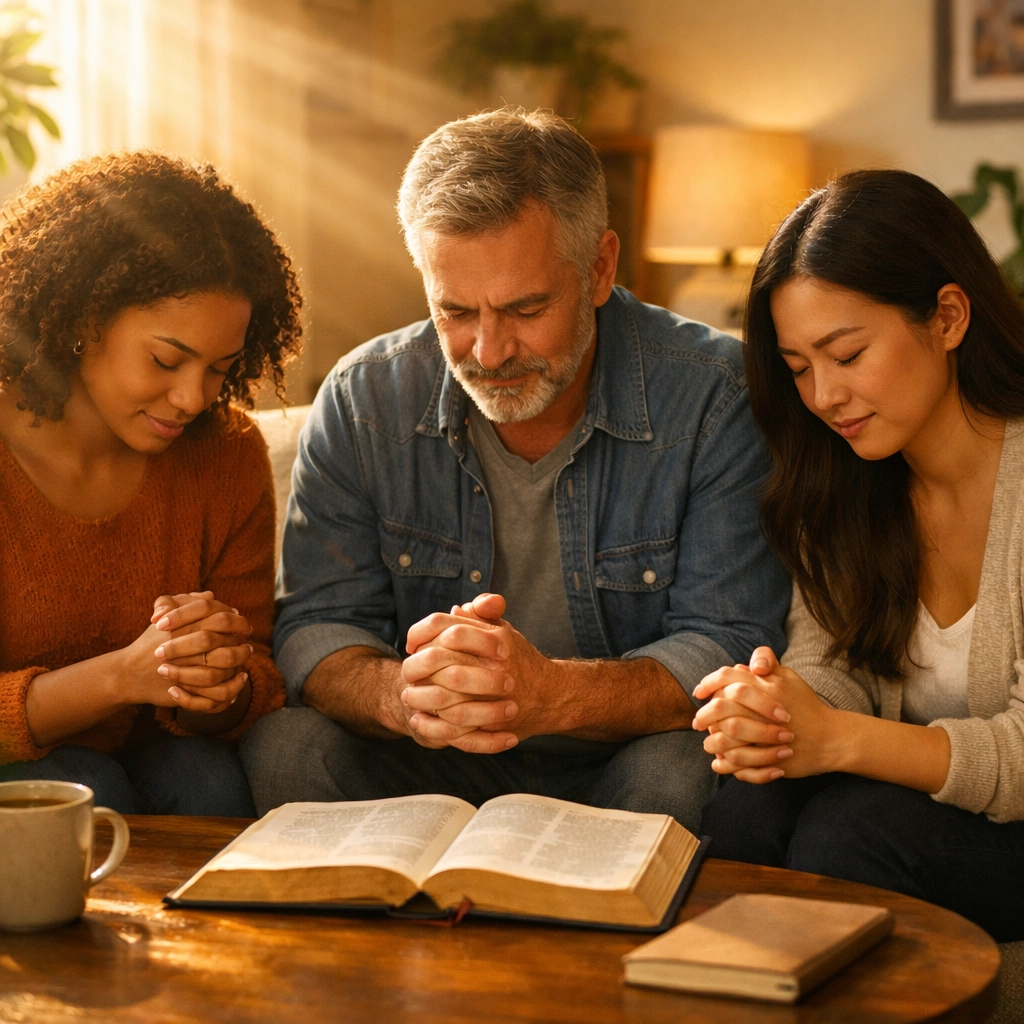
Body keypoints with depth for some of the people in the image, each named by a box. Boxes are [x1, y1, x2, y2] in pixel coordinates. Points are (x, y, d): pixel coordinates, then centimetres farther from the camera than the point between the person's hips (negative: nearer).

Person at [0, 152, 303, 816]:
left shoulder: (227, 455, -3)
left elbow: (259, 676, -3)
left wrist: (219, 688, -28)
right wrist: (122, 674, -33)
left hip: (150, 754, 4)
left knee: (208, 775, -27)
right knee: (84, 790, -33)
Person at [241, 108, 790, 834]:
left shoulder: (714, 398, -13)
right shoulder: (363, 401, -4)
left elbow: (729, 650, -17)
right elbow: (315, 632, -5)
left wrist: (549, 695, -36)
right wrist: (403, 694, -31)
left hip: (623, 769, -2)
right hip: (430, 774, 3)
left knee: (679, 773, -34)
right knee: (286, 747, -24)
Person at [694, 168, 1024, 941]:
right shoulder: (839, 484, 5)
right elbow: (833, 664, 1)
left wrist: (835, 740, -31)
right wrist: (770, 711, -23)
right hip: (919, 791, 5)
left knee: (851, 827, -29)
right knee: (752, 804, -24)